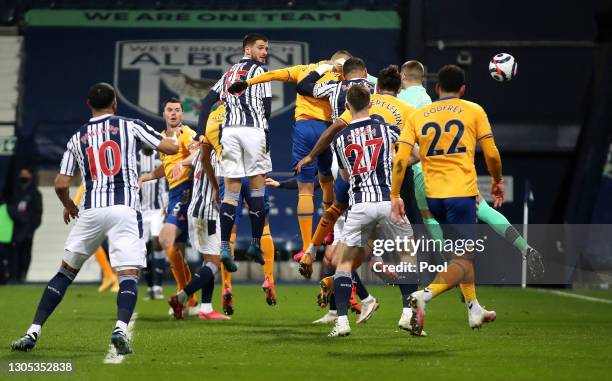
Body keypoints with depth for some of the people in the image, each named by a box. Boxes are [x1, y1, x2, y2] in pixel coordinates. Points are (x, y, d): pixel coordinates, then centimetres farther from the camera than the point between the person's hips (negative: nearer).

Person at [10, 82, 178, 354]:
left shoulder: (77, 138, 14)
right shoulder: (129, 126, 7)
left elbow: (61, 184, 12)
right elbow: (171, 147, 7)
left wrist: (68, 206, 33)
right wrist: (177, 138, 31)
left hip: (91, 210, 3)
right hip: (125, 208, -3)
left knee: (66, 271, 15)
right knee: (129, 274, -4)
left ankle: (32, 333, 10)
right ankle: (121, 329, -30)